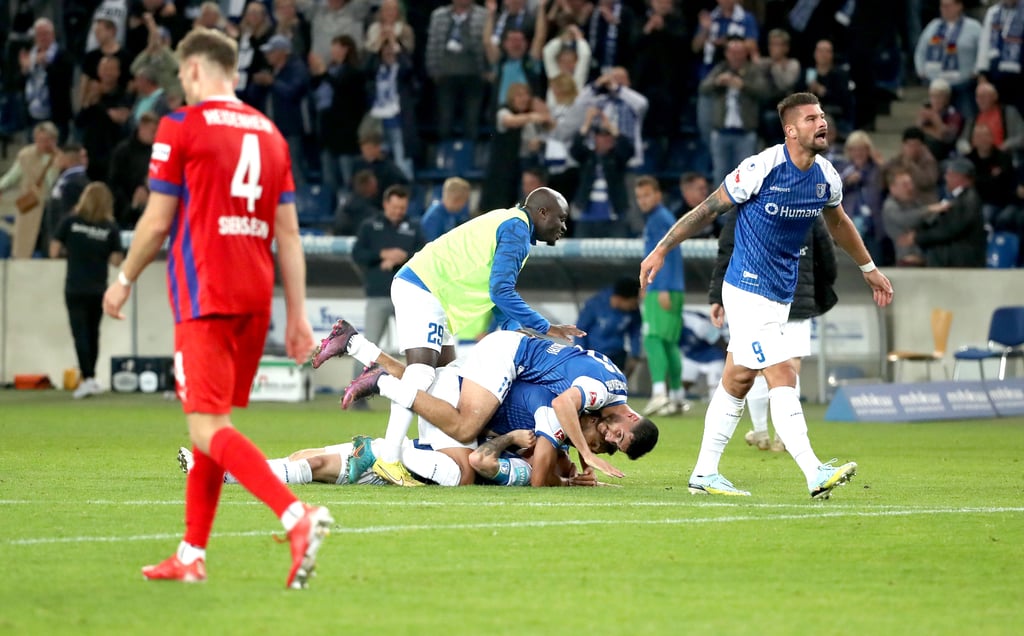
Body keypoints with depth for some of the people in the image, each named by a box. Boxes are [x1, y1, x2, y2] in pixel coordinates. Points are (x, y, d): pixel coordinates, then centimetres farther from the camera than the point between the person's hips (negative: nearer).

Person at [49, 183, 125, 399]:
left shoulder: (70, 222, -6)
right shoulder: (110, 228, -5)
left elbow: (54, 251, -4)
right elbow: (116, 260, -6)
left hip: (75, 289, -2)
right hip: (98, 290, 2)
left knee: (80, 333, -3)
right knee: (93, 333, 16)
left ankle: (88, 379, -14)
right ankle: (91, 377, 22)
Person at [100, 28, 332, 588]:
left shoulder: (181, 127, -3)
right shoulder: (269, 134, 14)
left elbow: (157, 222, -3)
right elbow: (289, 233, 12)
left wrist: (124, 281, 12)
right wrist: (297, 315, 12)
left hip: (204, 298, -7)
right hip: (255, 298, 7)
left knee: (209, 428, -11)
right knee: (212, 424, 16)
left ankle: (297, 515, -31)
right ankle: (191, 556, 19)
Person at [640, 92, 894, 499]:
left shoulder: (826, 177, 2)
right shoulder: (762, 168, -17)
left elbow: (837, 222, 24)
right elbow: (709, 209, -8)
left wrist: (869, 269, 32)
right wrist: (661, 251, -5)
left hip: (780, 294, 7)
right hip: (748, 290, -7)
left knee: (738, 380, 12)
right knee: (782, 376, -15)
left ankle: (705, 473, 18)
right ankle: (814, 474, -22)